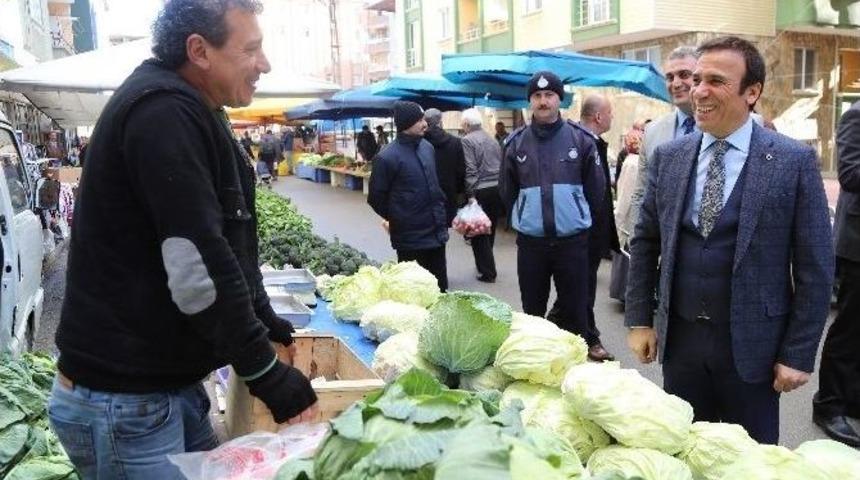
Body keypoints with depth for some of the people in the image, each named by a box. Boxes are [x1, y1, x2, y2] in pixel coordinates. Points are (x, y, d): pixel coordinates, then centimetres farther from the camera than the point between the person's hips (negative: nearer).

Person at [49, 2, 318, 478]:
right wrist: (267, 374, -18)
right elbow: (196, 267, -25)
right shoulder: (163, 112, -21)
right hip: (122, 401, -9)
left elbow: (222, 242, 19)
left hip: (166, 381, 9)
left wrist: (263, 321, 17)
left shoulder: (186, 111, 12)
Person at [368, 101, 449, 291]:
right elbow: (376, 198, -8)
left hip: (437, 232, 7)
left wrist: (440, 210, 15)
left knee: (440, 287, 16)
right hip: (410, 238, -7)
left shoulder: (427, 147, 7)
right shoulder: (387, 157, -16)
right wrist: (396, 219, 2)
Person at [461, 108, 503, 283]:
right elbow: (502, 165, 14)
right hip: (498, 188, 7)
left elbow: (470, 170, -17)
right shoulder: (492, 139, 13)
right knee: (490, 230, 18)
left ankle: (487, 272, 4)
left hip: (480, 191, -7)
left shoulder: (467, 141, -10)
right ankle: (485, 265, 30)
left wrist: (470, 195, -17)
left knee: (478, 231, 3)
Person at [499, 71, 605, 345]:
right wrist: (523, 219, 11)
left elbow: (596, 189, 5)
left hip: (572, 241, -1)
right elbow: (506, 191, 11)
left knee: (575, 310, 8)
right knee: (532, 310, 13)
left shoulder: (581, 139, -2)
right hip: (530, 242, 1)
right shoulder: (516, 143, 2)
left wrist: (579, 219, 8)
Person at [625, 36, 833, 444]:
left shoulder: (794, 162, -8)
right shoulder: (667, 157, 2)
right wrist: (639, 320, 5)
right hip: (679, 337, 3)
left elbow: (815, 267, -7)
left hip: (751, 344, -3)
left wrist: (798, 354, -8)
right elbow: (645, 242, 7)